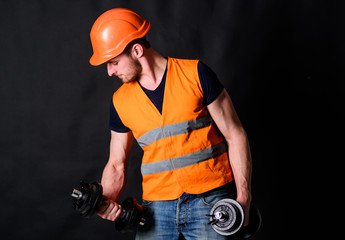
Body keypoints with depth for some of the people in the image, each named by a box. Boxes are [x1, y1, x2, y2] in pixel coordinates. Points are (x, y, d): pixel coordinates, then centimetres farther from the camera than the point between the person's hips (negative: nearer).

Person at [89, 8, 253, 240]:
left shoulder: (195, 74, -4)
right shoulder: (120, 101, 7)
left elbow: (234, 135, -2)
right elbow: (117, 164, 15)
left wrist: (243, 199, -8)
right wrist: (106, 200, -5)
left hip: (209, 199, -3)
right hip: (157, 204, 3)